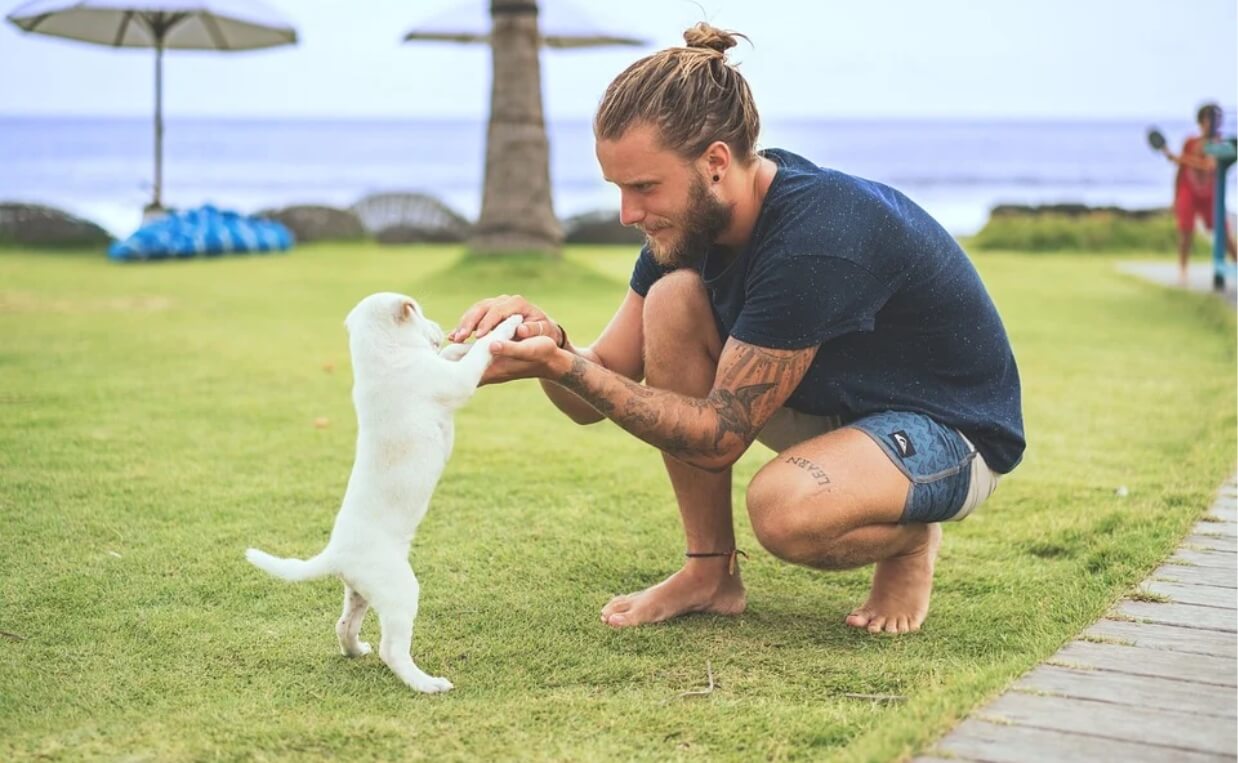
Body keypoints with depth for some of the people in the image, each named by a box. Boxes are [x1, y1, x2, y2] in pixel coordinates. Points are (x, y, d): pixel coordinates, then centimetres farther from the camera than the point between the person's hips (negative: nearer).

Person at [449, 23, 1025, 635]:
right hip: (834, 403, 8)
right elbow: (597, 395, -7)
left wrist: (563, 365, -35)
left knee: (784, 508, -38)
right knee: (673, 299, -15)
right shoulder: (689, 215, -8)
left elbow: (720, 435, -29)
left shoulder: (816, 239, -33)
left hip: (953, 431, -8)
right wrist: (547, 339, -30)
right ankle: (711, 573, -4)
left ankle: (911, 537, 0)